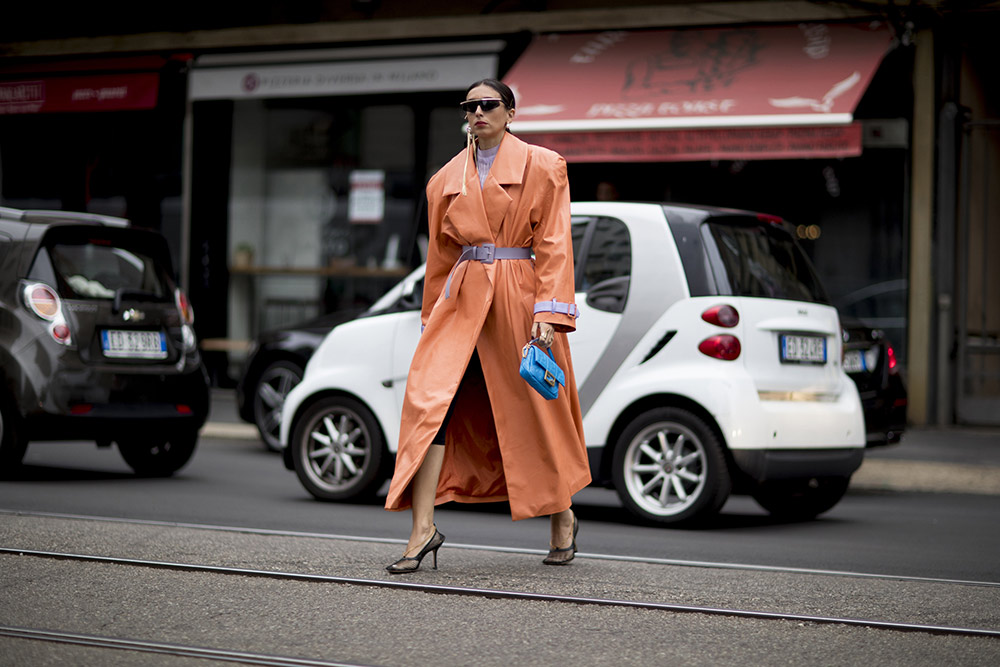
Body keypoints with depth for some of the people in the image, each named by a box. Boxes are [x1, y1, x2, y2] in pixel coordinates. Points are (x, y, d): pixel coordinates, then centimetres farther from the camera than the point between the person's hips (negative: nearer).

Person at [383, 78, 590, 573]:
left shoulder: (542, 168, 2)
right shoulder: (447, 179, 14)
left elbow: (553, 246, -4)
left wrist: (548, 313, -13)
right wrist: (433, 316, 19)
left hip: (518, 299, -3)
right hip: (462, 299, 3)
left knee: (532, 408, 5)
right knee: (431, 398, -14)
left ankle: (562, 518, 26)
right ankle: (423, 528, -15)